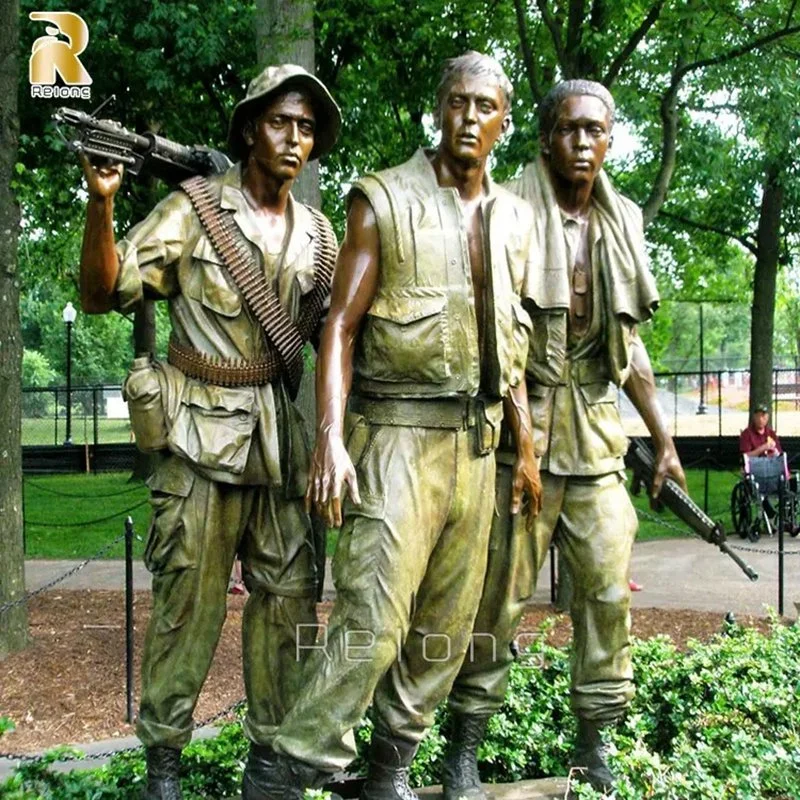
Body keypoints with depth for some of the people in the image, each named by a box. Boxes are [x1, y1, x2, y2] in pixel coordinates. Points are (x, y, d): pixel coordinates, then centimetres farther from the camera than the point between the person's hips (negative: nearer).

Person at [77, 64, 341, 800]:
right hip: (201, 429, -5)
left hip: (280, 429, 5)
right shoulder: (194, 209, -5)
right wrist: (102, 202, -25)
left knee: (288, 593, 9)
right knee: (188, 597, 0)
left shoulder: (317, 234, 9)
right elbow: (103, 293, -10)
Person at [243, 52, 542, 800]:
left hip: (475, 443, 6)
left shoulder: (513, 219, 14)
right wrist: (330, 439, -18)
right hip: (397, 437, -6)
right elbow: (340, 325, -7)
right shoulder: (384, 200, -2)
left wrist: (525, 445, 16)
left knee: (445, 628, 9)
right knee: (371, 621, -14)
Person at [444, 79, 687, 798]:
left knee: (609, 590, 6)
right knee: (500, 592, 0)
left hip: (597, 434, 5)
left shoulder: (622, 224, 12)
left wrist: (663, 437, 16)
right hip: (519, 426, -5)